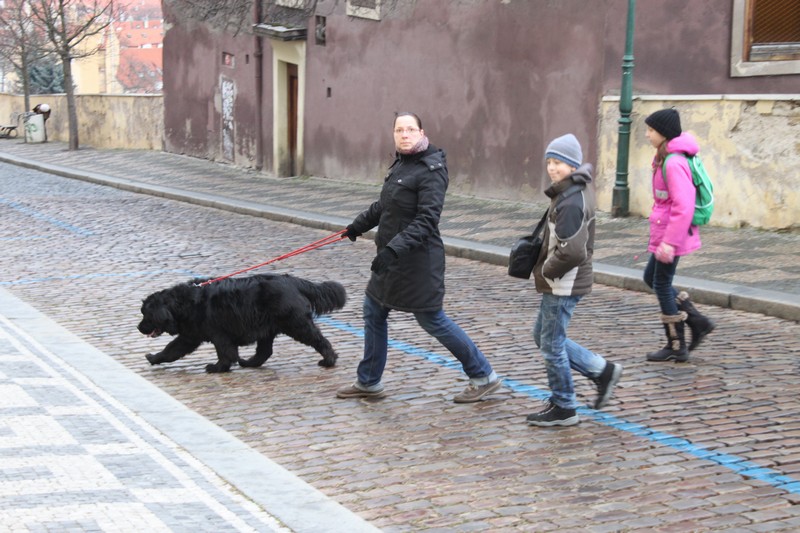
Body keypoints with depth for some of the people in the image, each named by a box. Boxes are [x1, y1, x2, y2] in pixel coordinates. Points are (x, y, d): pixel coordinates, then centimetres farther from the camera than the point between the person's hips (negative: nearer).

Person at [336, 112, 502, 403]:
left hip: (418, 259, -9)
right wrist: (359, 224, 34)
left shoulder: (431, 171, -18)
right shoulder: (401, 163, 8)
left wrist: (393, 248, -34)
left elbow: (426, 220, -26)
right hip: (392, 259, 9)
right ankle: (368, 382, 27)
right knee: (373, 311, 14)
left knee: (432, 320, -2)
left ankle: (484, 377, 11)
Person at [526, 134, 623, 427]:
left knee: (551, 344, 2)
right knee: (543, 336, 20)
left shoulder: (570, 202, -23)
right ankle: (602, 370, 24)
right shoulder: (580, 190, 9)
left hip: (563, 285, -10)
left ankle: (563, 408, 16)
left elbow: (572, 252, -30)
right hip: (560, 283, 10)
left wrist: (547, 270, -13)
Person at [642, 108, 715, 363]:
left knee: (662, 285, 1)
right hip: (664, 232, 10)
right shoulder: (664, 158, 9)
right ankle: (697, 321, 20)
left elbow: (683, 206, -27)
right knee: (651, 278, 19)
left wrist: (669, 241, -26)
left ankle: (676, 347, 12)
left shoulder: (674, 163, -22)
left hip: (672, 235, -10)